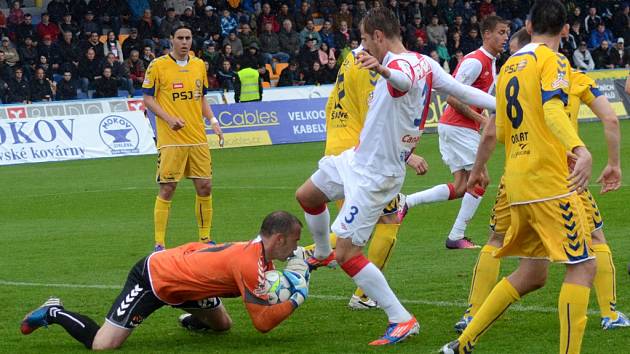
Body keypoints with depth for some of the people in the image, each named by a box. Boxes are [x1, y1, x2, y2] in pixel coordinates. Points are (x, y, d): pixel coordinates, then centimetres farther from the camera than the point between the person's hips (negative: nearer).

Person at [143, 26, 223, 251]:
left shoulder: (199, 65, 12)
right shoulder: (158, 66, -4)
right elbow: (147, 98, -3)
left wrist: (212, 120, 5)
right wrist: (169, 118, -16)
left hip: (198, 139, 5)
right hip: (170, 139, -5)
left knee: (205, 186, 4)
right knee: (167, 189, -5)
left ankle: (205, 238, 17)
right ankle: (159, 243, 0)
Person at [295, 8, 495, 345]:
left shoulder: (402, 64, -29)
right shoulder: (424, 62, -1)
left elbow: (405, 80, -54)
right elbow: (462, 90, 3)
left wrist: (384, 70, -76)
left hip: (375, 175, -10)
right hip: (356, 159, 10)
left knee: (347, 254, -11)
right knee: (306, 196, 28)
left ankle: (402, 320, -7)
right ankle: (322, 254, 56)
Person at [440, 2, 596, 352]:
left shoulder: (509, 66, 16)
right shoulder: (553, 60, -7)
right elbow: (553, 108, -27)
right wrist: (580, 149, -42)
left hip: (518, 179, 8)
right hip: (550, 179, -8)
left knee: (532, 273, 16)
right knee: (583, 267, -5)